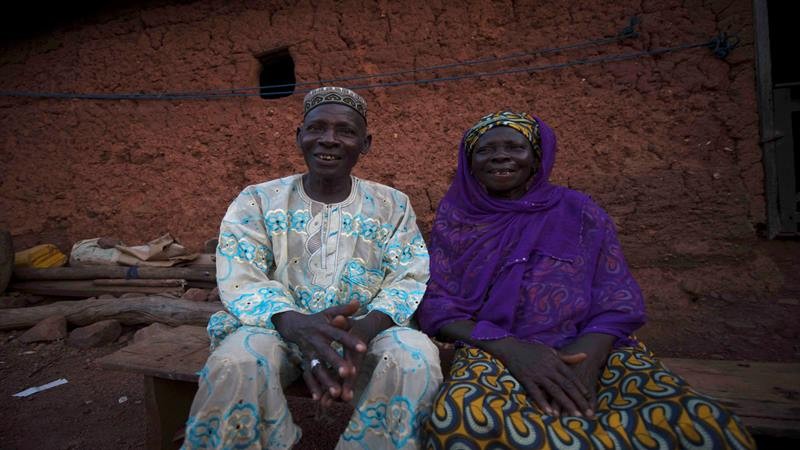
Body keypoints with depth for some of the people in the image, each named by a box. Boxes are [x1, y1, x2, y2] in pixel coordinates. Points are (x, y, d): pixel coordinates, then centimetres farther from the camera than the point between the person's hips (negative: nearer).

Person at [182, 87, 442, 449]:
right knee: (236, 362, -32)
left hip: (366, 333, 1)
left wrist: (363, 330, -25)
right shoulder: (256, 201, 3)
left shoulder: (392, 205, 5)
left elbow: (410, 279, -3)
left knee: (416, 357, -29)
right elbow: (240, 281, -7)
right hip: (275, 329, 0)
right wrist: (297, 324, -30)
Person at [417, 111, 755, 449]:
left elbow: (616, 302, 4)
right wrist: (512, 350, -16)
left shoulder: (577, 211, 10)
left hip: (588, 350, 0)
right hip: (496, 353, 1)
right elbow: (439, 306, 1)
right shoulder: (455, 217, 9)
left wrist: (584, 357, -18)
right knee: (464, 421, -36)